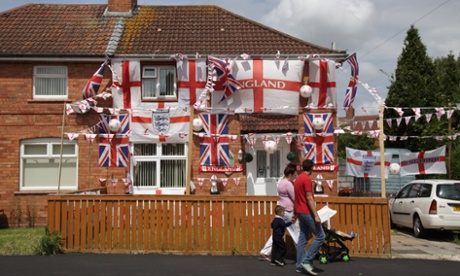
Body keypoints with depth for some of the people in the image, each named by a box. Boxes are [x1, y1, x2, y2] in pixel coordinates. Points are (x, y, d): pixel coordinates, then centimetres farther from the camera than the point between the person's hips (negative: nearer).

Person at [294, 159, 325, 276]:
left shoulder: (298, 179, 13)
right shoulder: (307, 179, -15)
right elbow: (309, 198, -20)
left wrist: (296, 213, 26)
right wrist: (316, 215, -19)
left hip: (300, 212, 9)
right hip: (307, 212, -9)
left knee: (302, 239, 10)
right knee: (320, 236, -3)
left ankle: (299, 265, 11)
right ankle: (307, 261, -5)